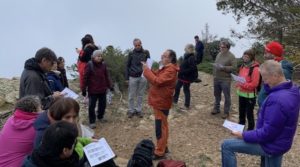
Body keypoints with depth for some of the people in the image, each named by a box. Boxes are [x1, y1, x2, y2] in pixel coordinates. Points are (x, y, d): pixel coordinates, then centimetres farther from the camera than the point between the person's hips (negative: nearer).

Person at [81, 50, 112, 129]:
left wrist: (109, 85, 12)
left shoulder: (103, 65, 2)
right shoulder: (89, 65, -12)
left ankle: (100, 117, 39)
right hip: (92, 90, -5)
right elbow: (85, 78, -11)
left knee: (103, 104, 17)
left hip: (102, 90, 5)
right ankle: (92, 121, 16)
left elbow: (106, 76, 11)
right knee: (91, 106, 3)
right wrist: (83, 89, -11)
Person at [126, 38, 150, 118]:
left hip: (143, 77, 1)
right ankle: (131, 110, 18)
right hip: (133, 77, 0)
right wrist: (127, 77, 1)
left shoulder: (146, 52, 2)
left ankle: (139, 110, 21)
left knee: (140, 95, 9)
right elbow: (128, 66, 6)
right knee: (131, 95, 5)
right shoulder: (131, 54, 2)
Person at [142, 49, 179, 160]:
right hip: (159, 101, 11)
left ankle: (159, 152, 9)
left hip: (161, 102, -11)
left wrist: (146, 70, -20)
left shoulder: (170, 70, -20)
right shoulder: (166, 68, 14)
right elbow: (156, 76, 18)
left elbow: (157, 81, -28)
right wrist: (148, 69, 2)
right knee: (162, 126, 19)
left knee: (160, 127, -2)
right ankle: (163, 147, 32)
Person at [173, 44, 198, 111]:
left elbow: (192, 68, -27)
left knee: (186, 90, 2)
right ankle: (175, 100, 36)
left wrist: (183, 72, -26)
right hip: (182, 76, 9)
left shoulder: (192, 58, -21)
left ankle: (187, 106, 16)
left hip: (187, 77, -9)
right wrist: (180, 70, 3)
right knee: (177, 87, 18)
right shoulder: (187, 56, 8)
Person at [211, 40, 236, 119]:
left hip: (225, 80, -7)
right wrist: (215, 65, 4)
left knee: (227, 96, 2)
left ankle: (226, 112, 14)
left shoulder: (231, 56, -11)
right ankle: (216, 109, 32)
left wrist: (223, 67, -24)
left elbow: (234, 67, -17)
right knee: (217, 95, 18)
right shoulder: (219, 54, 11)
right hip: (216, 79, 7)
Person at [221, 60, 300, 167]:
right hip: (278, 142, 9)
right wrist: (267, 83, -2)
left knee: (227, 146, -8)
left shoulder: (277, 100, -33)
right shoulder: (291, 90, -3)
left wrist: (244, 135, -18)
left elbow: (266, 133, -29)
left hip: (271, 144, -9)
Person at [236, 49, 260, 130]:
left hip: (250, 95, -8)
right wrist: (238, 84, 0)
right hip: (241, 94, 8)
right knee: (241, 112, 20)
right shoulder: (243, 66, 9)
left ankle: (250, 129, 17)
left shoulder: (255, 69, -17)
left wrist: (243, 84, -22)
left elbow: (254, 84, -20)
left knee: (249, 114, 2)